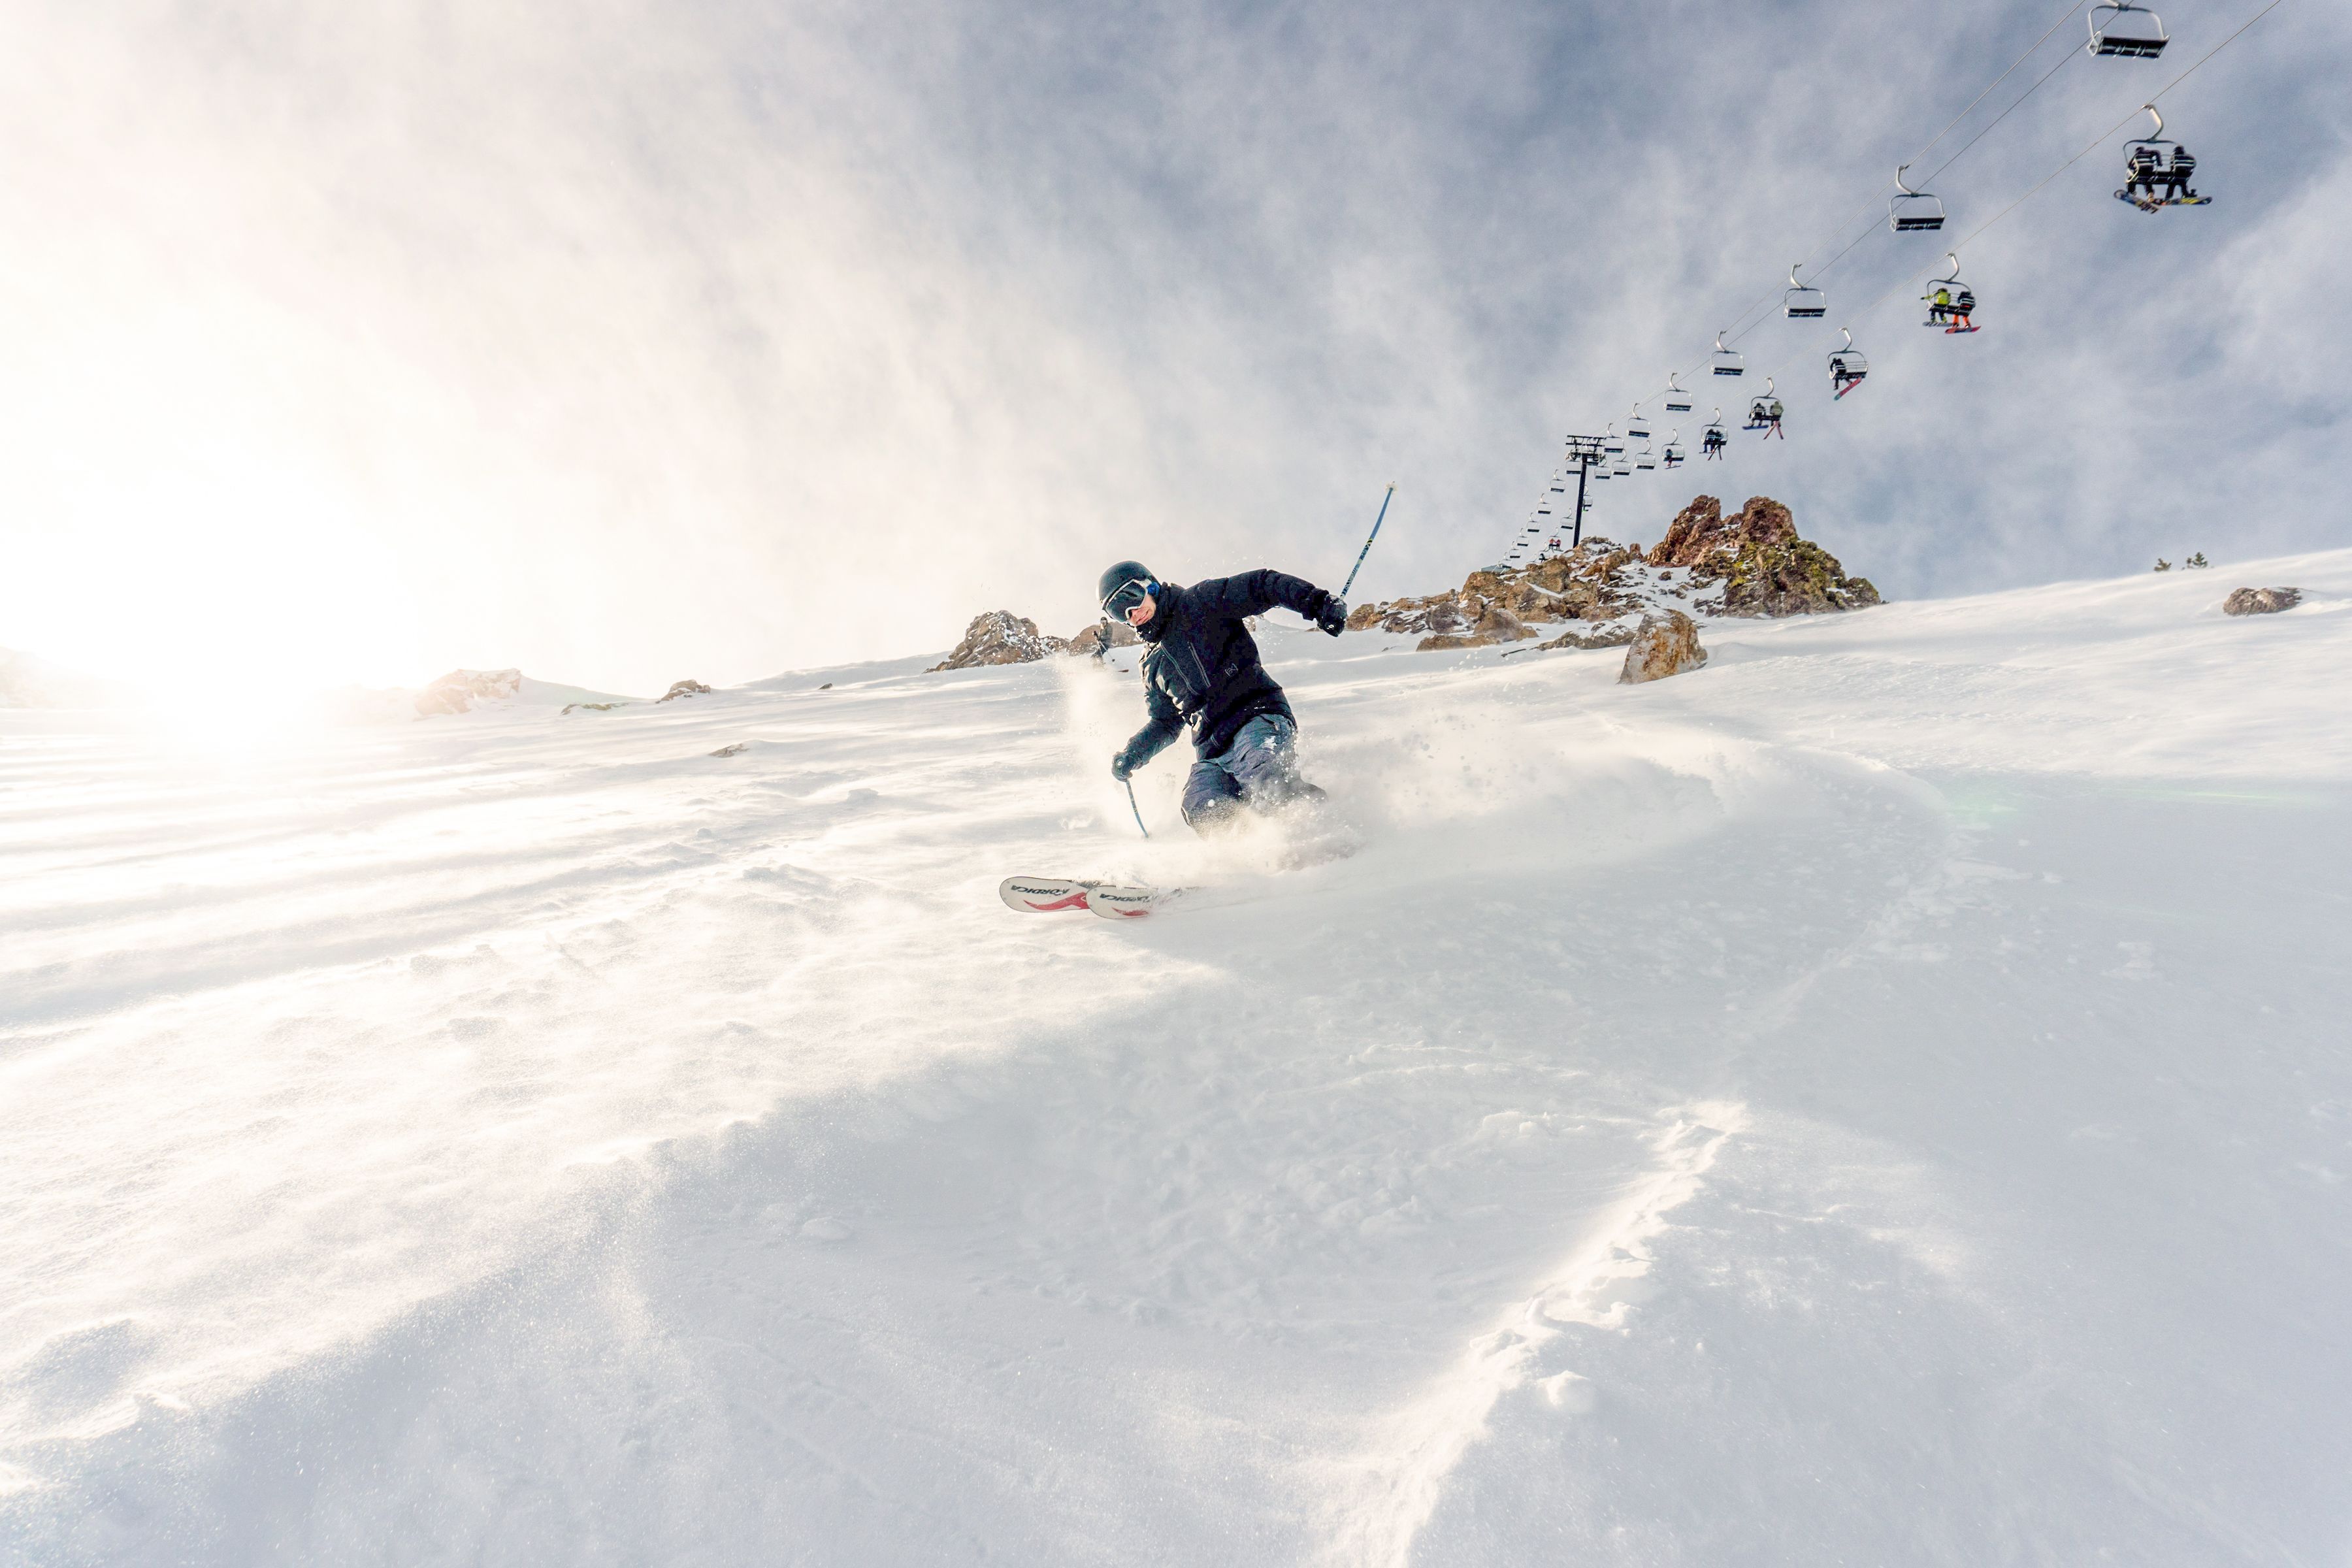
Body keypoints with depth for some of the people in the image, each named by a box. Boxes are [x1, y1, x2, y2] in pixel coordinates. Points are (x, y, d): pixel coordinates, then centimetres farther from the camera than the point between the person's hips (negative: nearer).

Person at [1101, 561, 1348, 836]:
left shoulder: (1200, 601, 6)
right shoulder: (1152, 665, 24)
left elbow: (1262, 587, -3)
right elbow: (1164, 724, 32)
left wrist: (1318, 602, -19)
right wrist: (1131, 755, 14)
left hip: (1258, 716, -5)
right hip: (1212, 754, 5)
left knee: (1264, 782, -37)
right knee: (1203, 812, -25)